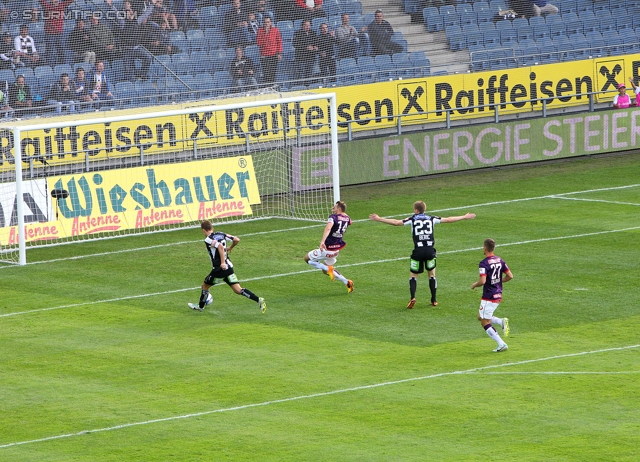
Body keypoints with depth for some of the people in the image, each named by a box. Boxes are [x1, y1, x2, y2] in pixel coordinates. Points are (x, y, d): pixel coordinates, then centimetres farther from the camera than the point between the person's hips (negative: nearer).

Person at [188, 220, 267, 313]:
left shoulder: (208, 240, -12)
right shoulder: (221, 234, 9)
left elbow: (220, 247, -28)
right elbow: (236, 239, 6)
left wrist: (222, 263, -27)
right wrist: (230, 248, 25)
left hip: (219, 269, -6)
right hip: (229, 267, 6)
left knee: (205, 286, 19)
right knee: (238, 290, 4)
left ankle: (200, 306, 36)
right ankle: (258, 300, -13)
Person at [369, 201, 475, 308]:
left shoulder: (412, 219, 6)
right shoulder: (431, 219, 12)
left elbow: (396, 222, -2)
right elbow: (448, 220, 18)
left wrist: (379, 219, 2)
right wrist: (464, 217, 29)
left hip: (418, 250, -2)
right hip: (430, 250, 2)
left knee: (413, 275, 7)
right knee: (432, 274, 18)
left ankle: (412, 297, -14)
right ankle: (434, 300, 18)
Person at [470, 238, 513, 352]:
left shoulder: (484, 263, -18)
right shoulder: (500, 260, 5)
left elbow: (482, 281, -27)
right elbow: (510, 276, 6)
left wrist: (474, 285, -6)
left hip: (488, 297, -8)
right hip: (498, 295, 8)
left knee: (485, 323, 2)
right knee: (481, 317, 23)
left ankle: (501, 344, -5)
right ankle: (502, 321, 3)